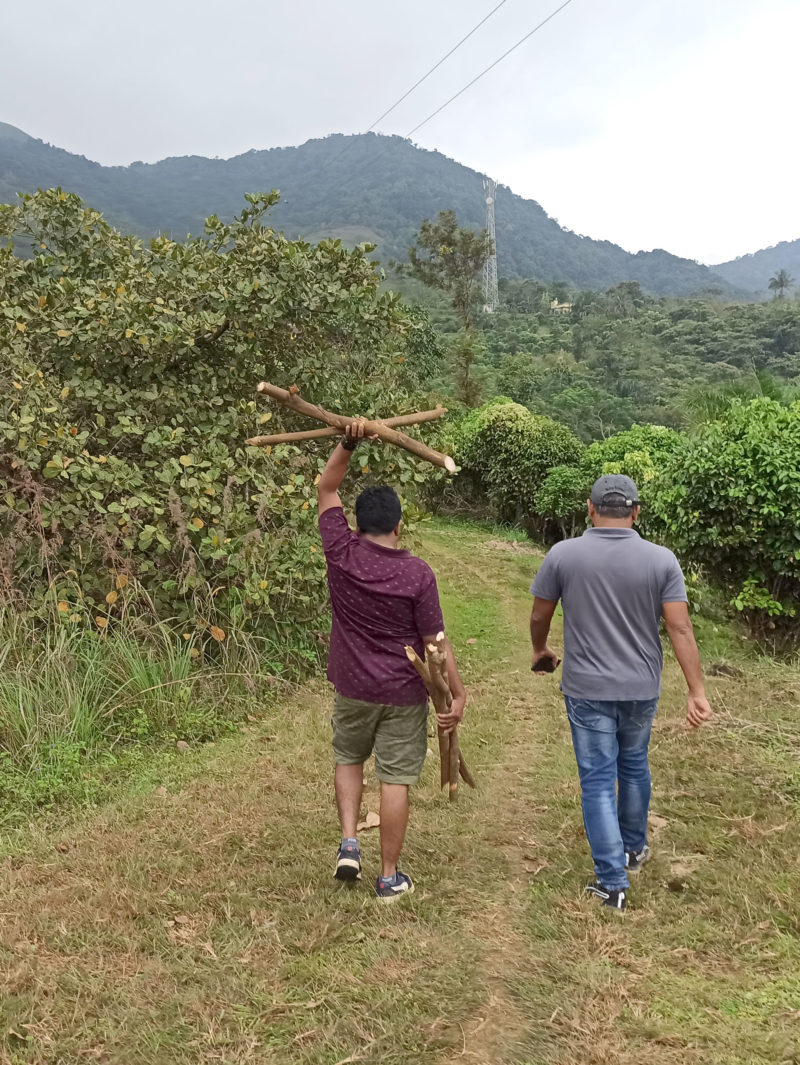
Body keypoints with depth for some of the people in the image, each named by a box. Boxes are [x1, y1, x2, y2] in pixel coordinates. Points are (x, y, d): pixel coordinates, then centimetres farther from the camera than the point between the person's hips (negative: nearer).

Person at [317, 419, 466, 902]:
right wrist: (459, 695, -4)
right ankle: (389, 877, 17)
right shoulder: (418, 573, -15)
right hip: (404, 694, -2)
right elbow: (435, 643, -12)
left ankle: (349, 843, 13)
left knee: (349, 758, 26)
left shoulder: (341, 553, -10)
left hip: (353, 688, 2)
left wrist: (348, 444, -10)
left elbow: (327, 489, 2)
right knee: (396, 779, 7)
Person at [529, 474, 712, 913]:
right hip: (642, 689, 2)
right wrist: (697, 692, -7)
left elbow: (539, 617, -1)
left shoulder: (562, 555, -10)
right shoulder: (661, 560, -9)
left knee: (598, 781, 6)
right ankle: (634, 849, 43)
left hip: (587, 690, -2)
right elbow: (680, 629, -11)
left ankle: (612, 884, 8)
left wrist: (540, 652, 19)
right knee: (634, 766, 24)